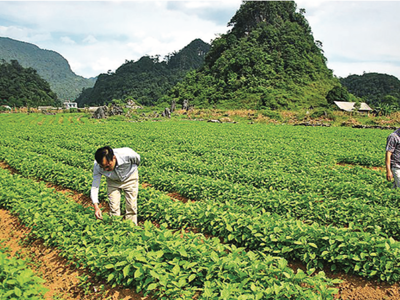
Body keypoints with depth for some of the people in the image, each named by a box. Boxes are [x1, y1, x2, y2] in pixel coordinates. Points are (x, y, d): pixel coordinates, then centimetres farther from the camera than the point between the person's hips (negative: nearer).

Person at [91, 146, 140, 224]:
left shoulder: (127, 154, -39)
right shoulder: (97, 166, -32)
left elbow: (137, 158, -15)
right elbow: (95, 186, -27)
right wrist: (96, 207, -39)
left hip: (130, 178, -1)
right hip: (113, 181, 2)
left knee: (131, 207, -1)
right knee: (113, 207, -2)